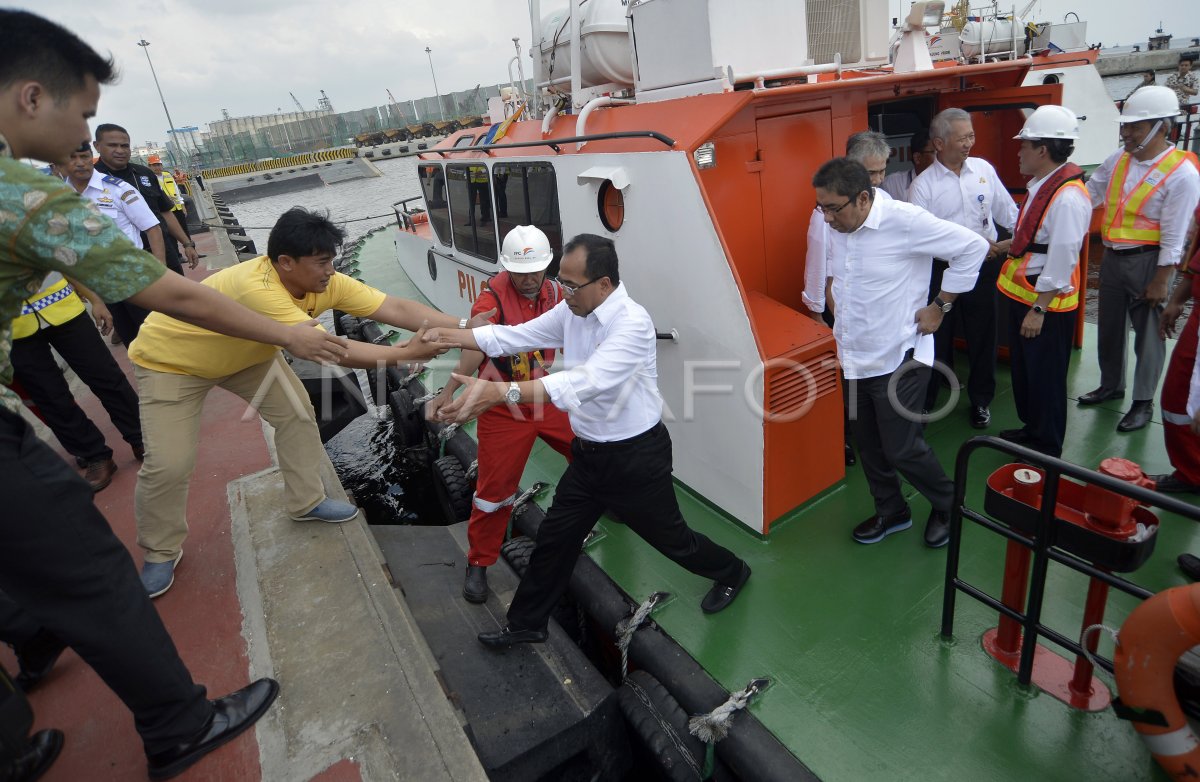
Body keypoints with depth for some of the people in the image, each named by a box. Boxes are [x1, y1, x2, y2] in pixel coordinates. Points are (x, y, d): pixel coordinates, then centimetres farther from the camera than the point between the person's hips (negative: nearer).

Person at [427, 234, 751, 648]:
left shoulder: (632, 323, -28)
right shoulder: (572, 311, -3)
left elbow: (586, 382, -40)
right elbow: (516, 336, 3)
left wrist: (501, 392, -49)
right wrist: (450, 336, -7)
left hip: (635, 456, -7)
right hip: (589, 453, 7)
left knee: (669, 536, 14)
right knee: (554, 536, 15)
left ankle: (730, 573, 46)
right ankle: (526, 624, 35)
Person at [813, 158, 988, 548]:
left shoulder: (905, 220, -19)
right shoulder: (836, 227, 0)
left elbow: (973, 246, -13)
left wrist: (940, 305, -10)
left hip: (898, 358, -6)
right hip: (855, 357, 7)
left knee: (902, 449, 1)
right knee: (868, 444, 16)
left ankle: (946, 504, 31)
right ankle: (891, 512, 38)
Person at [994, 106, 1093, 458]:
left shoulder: (1068, 197, -24)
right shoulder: (1041, 185, 6)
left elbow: (1061, 261, -25)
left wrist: (1039, 310, -23)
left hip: (1046, 303, -10)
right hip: (1022, 295, 10)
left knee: (1045, 377, 6)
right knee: (1022, 369, 22)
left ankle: (1047, 447, 23)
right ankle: (1031, 428, 42)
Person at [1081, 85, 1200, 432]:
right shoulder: (1119, 159, 2)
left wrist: (1161, 281, -16)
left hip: (1147, 261, -6)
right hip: (1112, 256, 6)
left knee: (1148, 335, 6)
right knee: (1108, 327, 18)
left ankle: (1143, 402, 20)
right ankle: (1111, 385, 37)